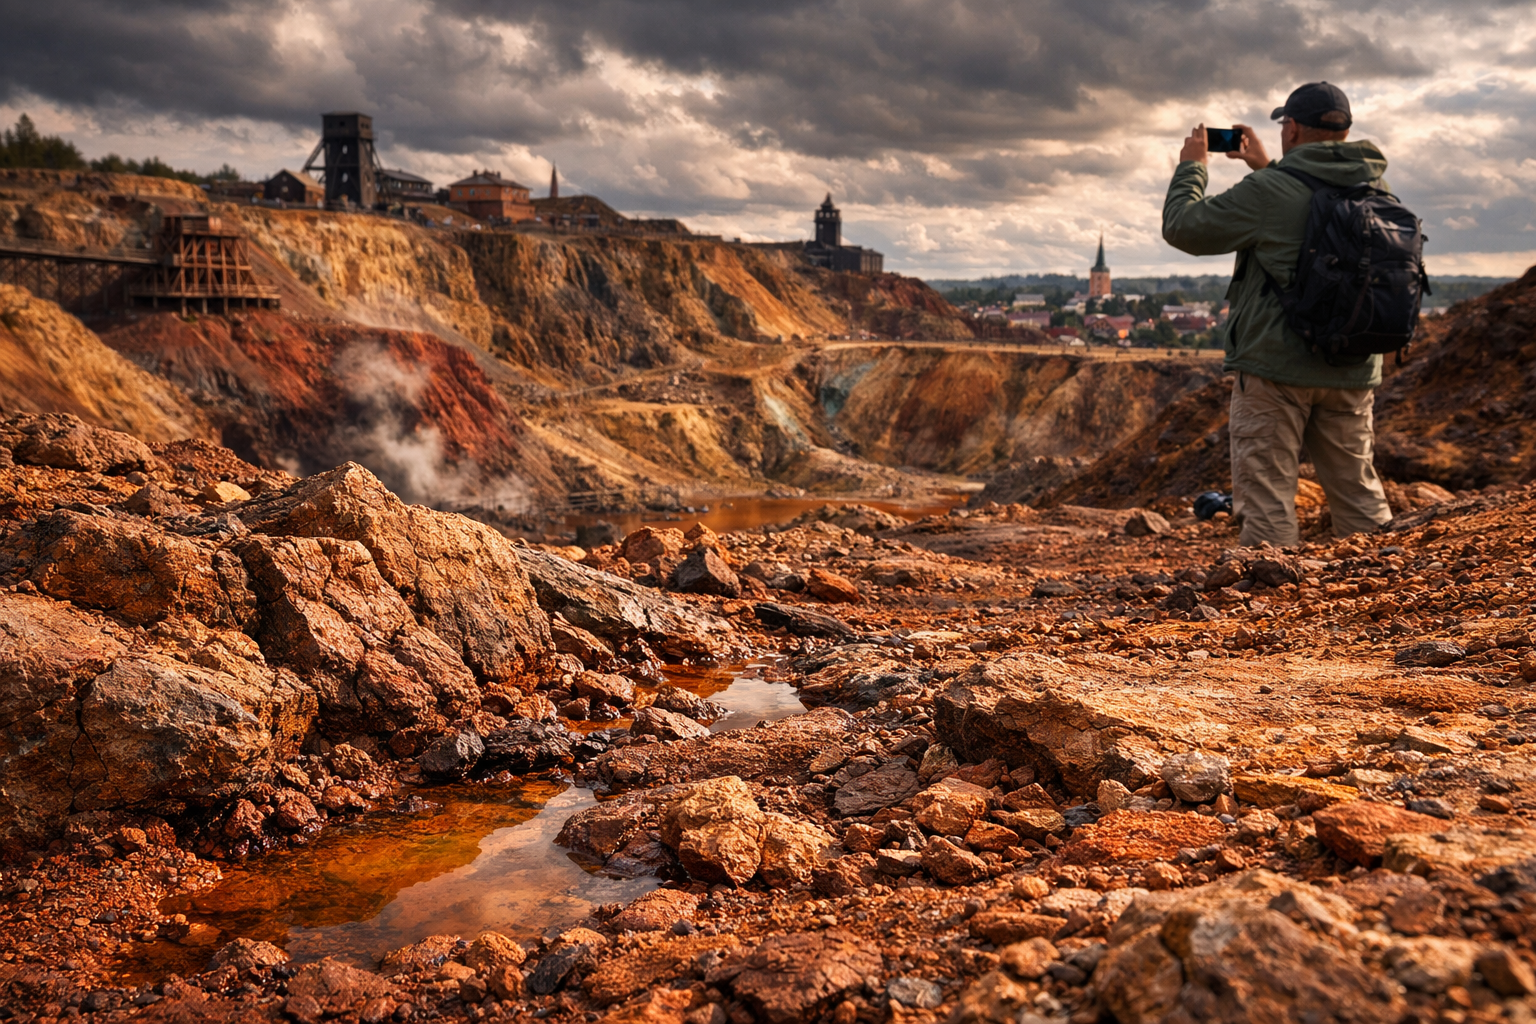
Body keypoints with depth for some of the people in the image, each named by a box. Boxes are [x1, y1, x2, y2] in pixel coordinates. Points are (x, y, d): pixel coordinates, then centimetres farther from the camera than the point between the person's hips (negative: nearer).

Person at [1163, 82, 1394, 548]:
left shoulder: (1270, 191, -13)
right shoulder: (1375, 189, 8)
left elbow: (1182, 227, -5)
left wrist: (1192, 166, 11)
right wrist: (1266, 167, 33)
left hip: (1276, 367, -6)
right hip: (1353, 370, 7)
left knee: (1267, 498, -2)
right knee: (1359, 492, 16)